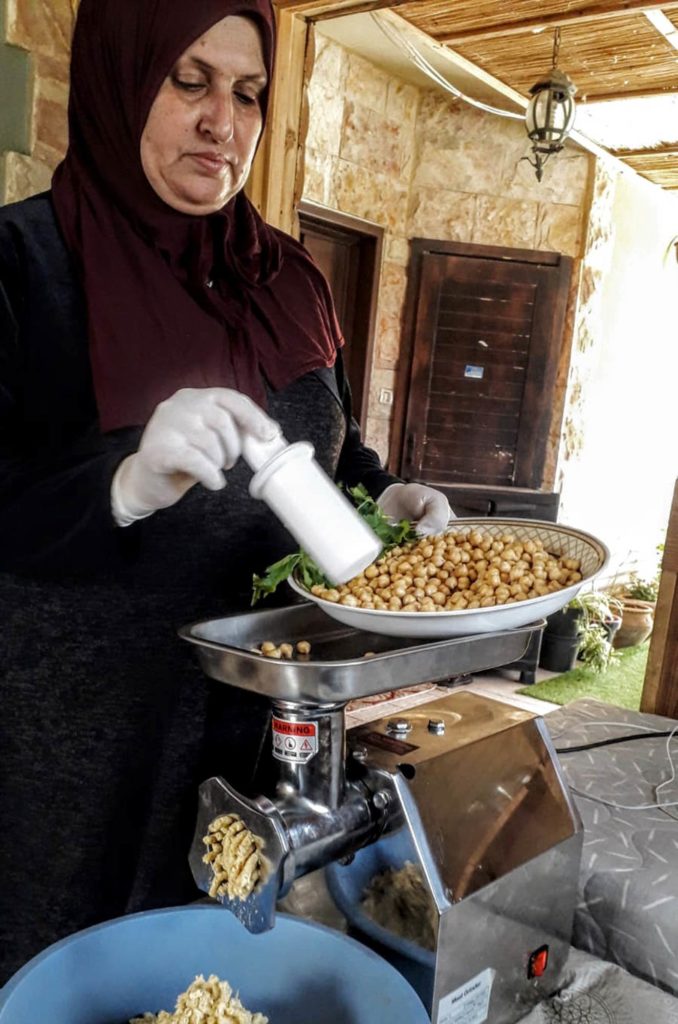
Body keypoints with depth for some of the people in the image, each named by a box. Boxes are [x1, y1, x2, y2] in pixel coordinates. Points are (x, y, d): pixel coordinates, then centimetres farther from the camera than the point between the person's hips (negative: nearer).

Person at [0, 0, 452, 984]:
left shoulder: (287, 276, 6)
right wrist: (128, 486, -35)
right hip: (87, 728, -4)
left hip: (268, 711, 5)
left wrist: (386, 493, -5)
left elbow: (331, 443, 15)